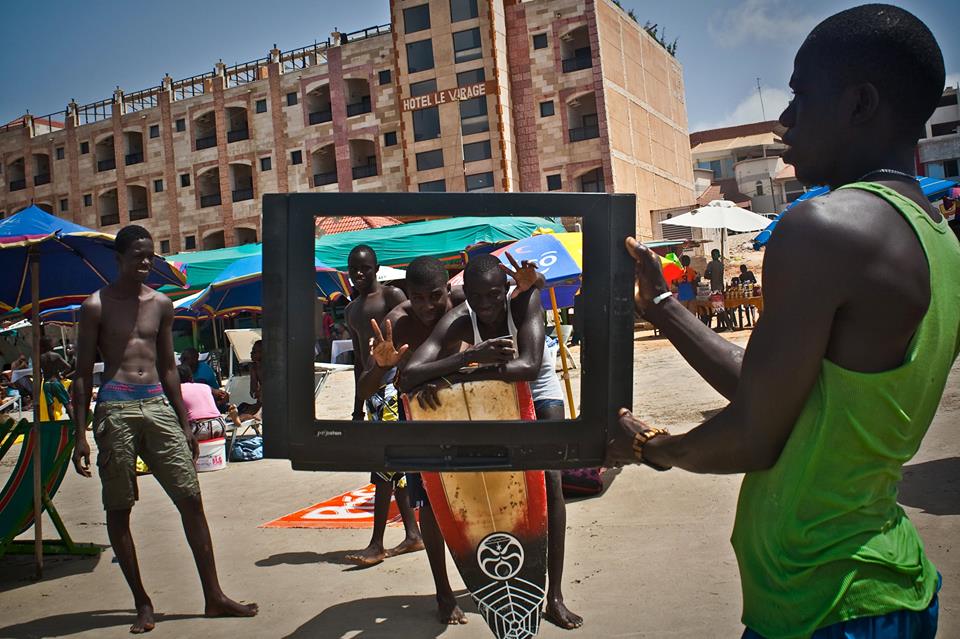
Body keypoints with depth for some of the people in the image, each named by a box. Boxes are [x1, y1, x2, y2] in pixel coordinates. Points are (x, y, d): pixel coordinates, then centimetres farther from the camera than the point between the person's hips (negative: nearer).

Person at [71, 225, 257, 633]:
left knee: (191, 498, -1)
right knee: (118, 509, 2)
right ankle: (142, 603, 14)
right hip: (115, 409, -3)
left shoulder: (161, 305, 13)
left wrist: (184, 424, 16)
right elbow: (83, 374, 1)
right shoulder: (97, 306, 1)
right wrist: (81, 435, -6)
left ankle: (213, 597, 6)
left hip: (158, 406, 4)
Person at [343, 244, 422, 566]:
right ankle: (413, 534, 18)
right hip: (373, 389, 8)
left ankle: (377, 544, -5)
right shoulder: (352, 310, 20)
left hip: (394, 382, -8)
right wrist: (358, 407, 22)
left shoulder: (392, 295, -3)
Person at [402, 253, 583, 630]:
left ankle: (555, 595, -6)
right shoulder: (459, 322, -30)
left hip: (538, 391, -1)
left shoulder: (525, 300, -33)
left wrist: (456, 376, -51)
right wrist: (470, 356, -56)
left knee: (549, 481, -11)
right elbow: (407, 377, -41)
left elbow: (529, 367, -47)